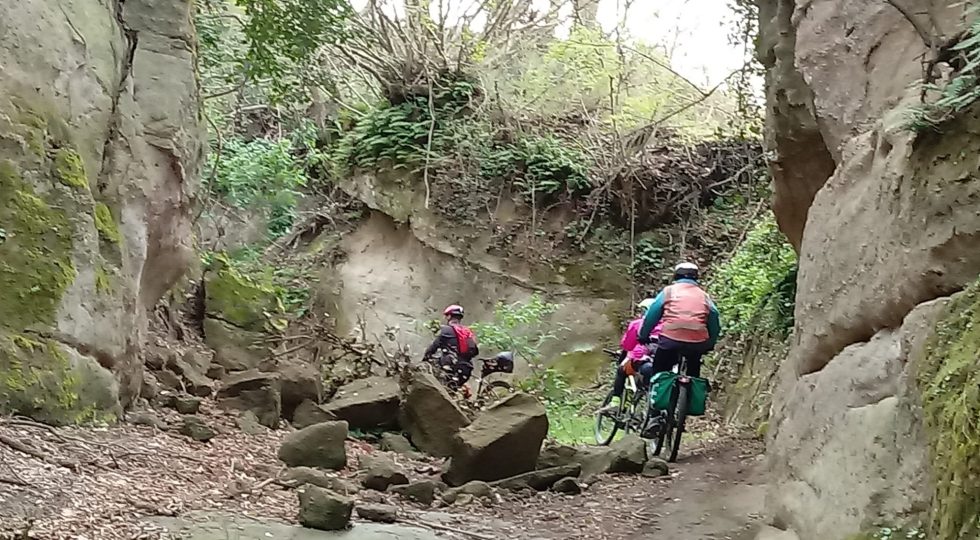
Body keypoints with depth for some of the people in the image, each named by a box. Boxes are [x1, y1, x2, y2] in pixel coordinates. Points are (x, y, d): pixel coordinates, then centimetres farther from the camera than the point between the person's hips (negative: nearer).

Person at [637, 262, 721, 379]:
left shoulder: (669, 291, 12)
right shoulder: (703, 295, 18)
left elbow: (652, 314, 9)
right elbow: (715, 319, 15)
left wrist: (643, 336, 18)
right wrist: (710, 344, 25)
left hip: (671, 339, -2)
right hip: (698, 342, 3)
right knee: (693, 374, 26)